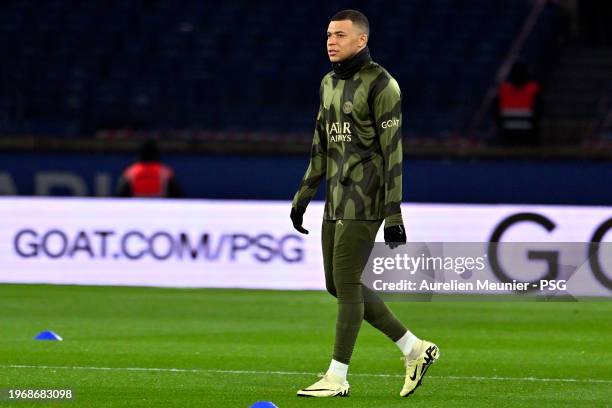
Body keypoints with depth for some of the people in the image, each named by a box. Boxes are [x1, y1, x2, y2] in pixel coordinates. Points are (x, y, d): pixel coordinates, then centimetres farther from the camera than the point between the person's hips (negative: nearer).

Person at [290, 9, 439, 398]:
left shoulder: (381, 85, -12)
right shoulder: (330, 84, 14)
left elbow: (393, 152, -15)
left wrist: (394, 215, -18)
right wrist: (303, 196, 18)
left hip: (367, 199, -9)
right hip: (338, 198, 9)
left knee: (346, 283, -7)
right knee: (339, 285, 9)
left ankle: (337, 378, 1)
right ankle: (415, 350, 18)